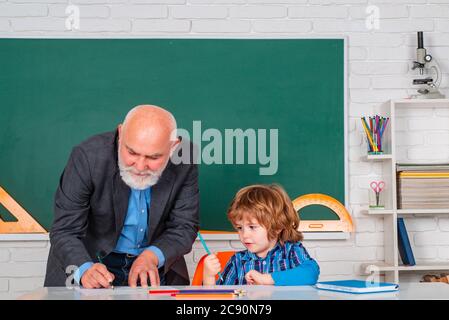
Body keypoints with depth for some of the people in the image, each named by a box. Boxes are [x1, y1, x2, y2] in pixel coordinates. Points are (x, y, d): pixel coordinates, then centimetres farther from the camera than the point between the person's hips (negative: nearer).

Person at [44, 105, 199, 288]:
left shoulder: (184, 158, -16)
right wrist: (84, 270, -38)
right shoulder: (87, 156, -21)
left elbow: (185, 226, -9)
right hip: (93, 260, 0)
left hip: (157, 263, 1)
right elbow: (65, 231, -20)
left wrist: (152, 256, -27)